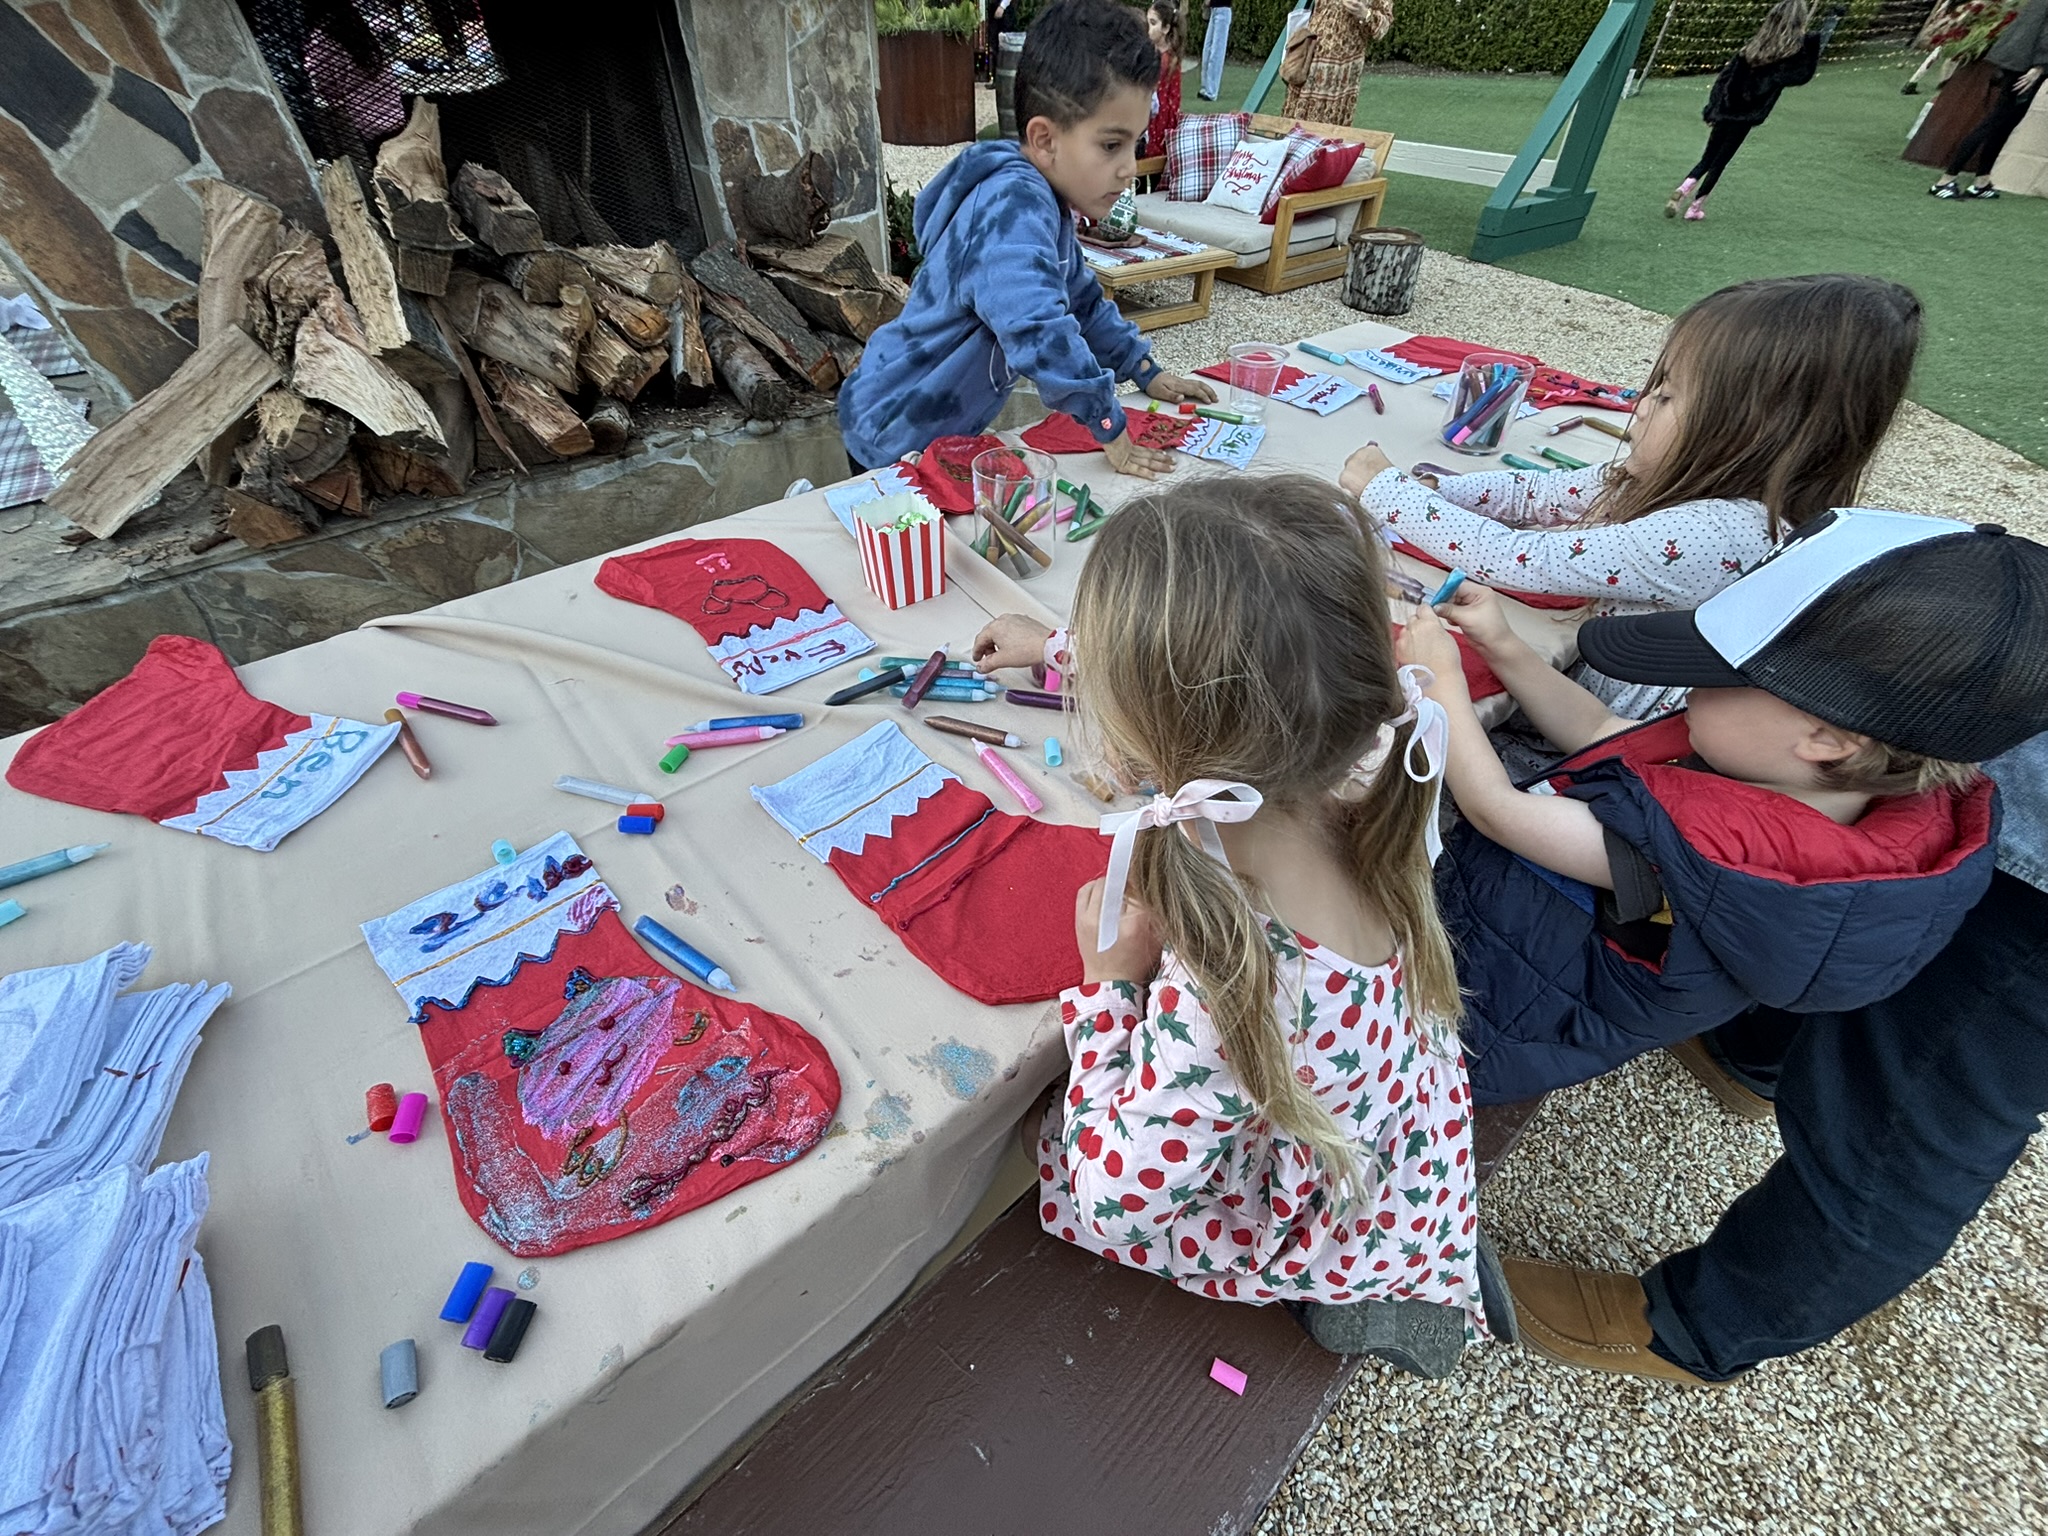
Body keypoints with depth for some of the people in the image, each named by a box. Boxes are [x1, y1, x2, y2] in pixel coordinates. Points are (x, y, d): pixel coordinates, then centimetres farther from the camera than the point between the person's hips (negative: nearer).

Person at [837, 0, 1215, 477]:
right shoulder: (1013, 207, -28)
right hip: (896, 436, -9)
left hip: (944, 431, 9)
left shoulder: (1045, 205, 4)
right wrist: (1109, 428, -35)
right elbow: (1037, 329, -42)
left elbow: (1082, 302, 17)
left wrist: (1146, 372, 12)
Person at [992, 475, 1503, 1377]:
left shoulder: (1222, 998, -46)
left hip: (1317, 1232, -5)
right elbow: (1181, 700, -5)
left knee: (1039, 1141, 14)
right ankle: (1374, 1281, 28)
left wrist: (1110, 981, -21)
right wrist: (1054, 653, 10)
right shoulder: (1343, 789, -26)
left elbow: (1115, 1198, -26)